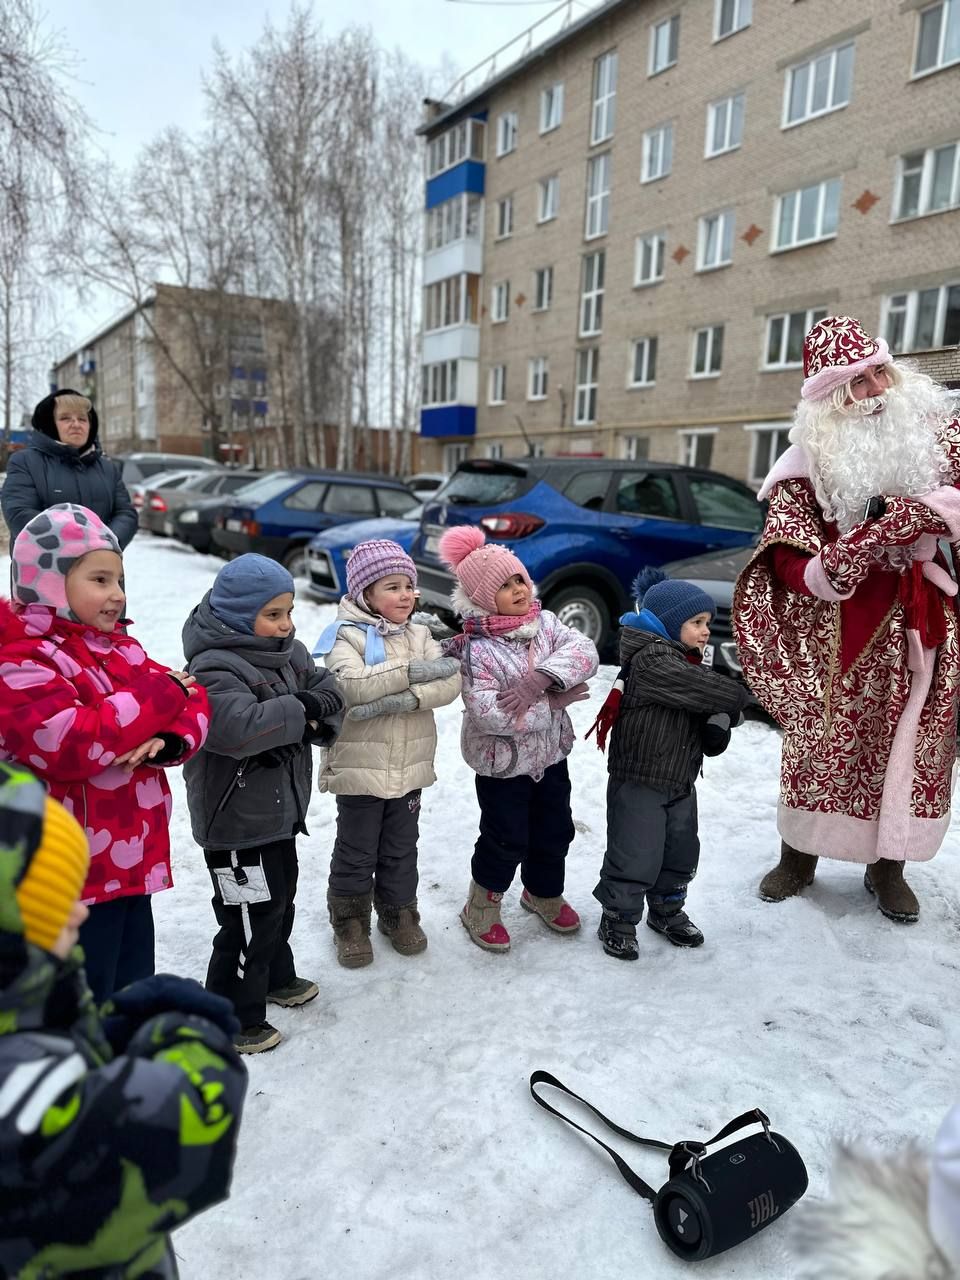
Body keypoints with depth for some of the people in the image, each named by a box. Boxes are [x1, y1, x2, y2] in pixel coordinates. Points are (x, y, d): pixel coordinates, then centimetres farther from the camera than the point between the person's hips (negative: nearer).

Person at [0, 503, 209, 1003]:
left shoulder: (121, 647, 9)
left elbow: (194, 703, 5)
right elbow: (74, 745, -30)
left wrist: (169, 739, -18)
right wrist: (159, 695, -21)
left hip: (133, 859, 8)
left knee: (135, 987, 23)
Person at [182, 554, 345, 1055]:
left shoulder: (288, 653, 3)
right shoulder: (214, 669, -25)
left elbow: (326, 687, 5)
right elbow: (239, 727, -40)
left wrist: (320, 713, -17)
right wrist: (300, 709, -30)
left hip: (279, 807, 9)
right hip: (237, 821, -9)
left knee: (281, 894, 25)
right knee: (252, 915, 1)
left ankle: (276, 977, 48)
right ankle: (231, 1017, 21)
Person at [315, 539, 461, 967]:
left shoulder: (419, 635, 5)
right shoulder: (346, 635, -10)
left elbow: (450, 682, -9)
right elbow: (351, 685, -28)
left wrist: (404, 698, -26)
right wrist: (412, 670, -24)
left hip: (410, 764, 5)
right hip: (360, 764, -4)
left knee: (401, 848, 19)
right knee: (356, 851, 10)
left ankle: (398, 914, 38)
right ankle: (350, 922, 29)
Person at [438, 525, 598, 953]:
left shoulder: (545, 622, -3)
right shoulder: (477, 649, -21)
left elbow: (584, 652, -18)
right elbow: (487, 714, -30)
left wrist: (538, 679, -33)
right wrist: (553, 702, -25)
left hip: (551, 754, 6)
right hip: (502, 763, -6)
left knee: (555, 831, 20)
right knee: (507, 839, 6)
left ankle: (544, 893, 47)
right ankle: (481, 909, 30)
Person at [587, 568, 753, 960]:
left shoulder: (689, 663, 10)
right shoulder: (650, 661, -21)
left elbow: (706, 706, 10)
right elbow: (700, 687, -27)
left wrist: (718, 723, -12)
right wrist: (740, 696, -10)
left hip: (681, 781, 9)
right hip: (638, 782, -9)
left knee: (681, 852, 21)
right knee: (635, 856, 0)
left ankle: (667, 910, 42)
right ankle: (618, 920, 20)